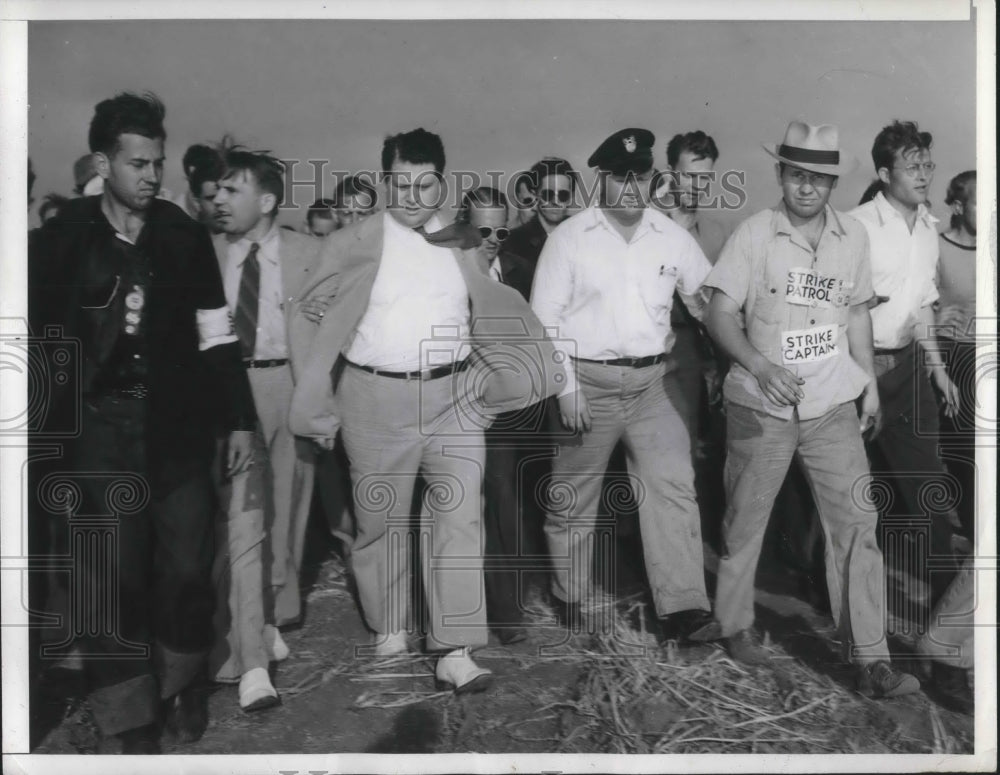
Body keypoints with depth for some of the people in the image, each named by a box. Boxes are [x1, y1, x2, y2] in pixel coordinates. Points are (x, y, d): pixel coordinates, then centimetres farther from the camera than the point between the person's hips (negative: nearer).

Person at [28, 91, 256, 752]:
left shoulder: (185, 236, 4)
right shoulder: (62, 240, 0)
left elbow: (217, 336, 7)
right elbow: (40, 332, 5)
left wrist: (240, 421, 5)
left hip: (178, 422, 1)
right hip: (100, 425, -1)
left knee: (188, 564, 3)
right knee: (115, 574, 2)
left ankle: (182, 682, 29)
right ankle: (128, 718, 18)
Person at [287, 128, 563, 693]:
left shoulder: (465, 245, 10)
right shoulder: (353, 245, 2)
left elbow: (495, 318, 18)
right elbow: (317, 322, 6)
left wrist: (541, 366, 9)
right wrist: (319, 403, 5)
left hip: (453, 397, 1)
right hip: (377, 399, -1)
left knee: (460, 520, -5)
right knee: (382, 521, 10)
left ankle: (455, 652, 1)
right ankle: (389, 635, 29)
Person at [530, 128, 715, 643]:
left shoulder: (672, 237, 5)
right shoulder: (569, 238, -4)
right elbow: (545, 320, -6)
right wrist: (566, 388, -11)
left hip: (655, 379, 3)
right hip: (588, 381, -2)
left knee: (672, 485, -7)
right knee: (573, 496, 9)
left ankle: (683, 606, -3)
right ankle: (572, 598, 27)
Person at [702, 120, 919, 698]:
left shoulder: (854, 237, 6)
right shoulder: (755, 234, -7)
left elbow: (857, 313, 16)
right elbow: (721, 315, -8)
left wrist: (870, 384, 15)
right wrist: (760, 365, -24)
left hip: (834, 407, 3)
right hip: (762, 408, -3)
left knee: (857, 524, -2)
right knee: (746, 522, 10)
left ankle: (872, 661, 4)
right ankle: (736, 625, 31)